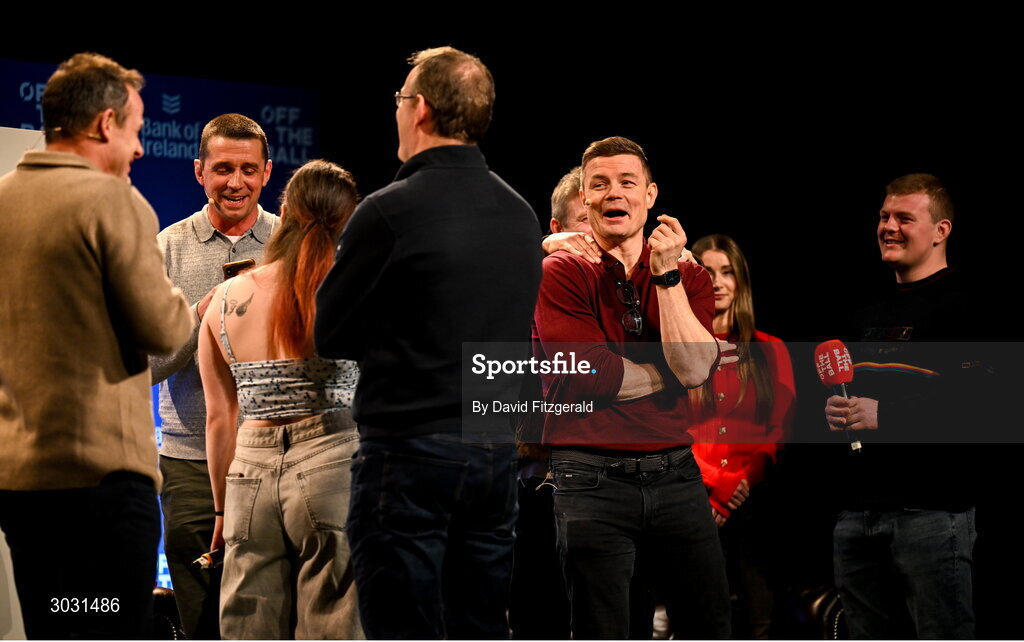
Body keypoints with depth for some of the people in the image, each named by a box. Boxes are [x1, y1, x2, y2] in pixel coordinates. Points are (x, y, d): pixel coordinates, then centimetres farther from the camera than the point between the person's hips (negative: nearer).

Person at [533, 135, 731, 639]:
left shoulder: (688, 277, 11)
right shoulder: (561, 274, 1)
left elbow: (695, 369, -7)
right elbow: (592, 376, -12)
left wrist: (667, 272, -9)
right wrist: (671, 372, -1)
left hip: (674, 474, 4)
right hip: (593, 479, -3)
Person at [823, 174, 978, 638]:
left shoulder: (962, 304, -6)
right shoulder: (870, 314, 21)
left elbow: (981, 399, -17)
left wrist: (884, 415, -18)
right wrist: (837, 411, 7)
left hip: (932, 510, -8)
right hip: (858, 511, 8)